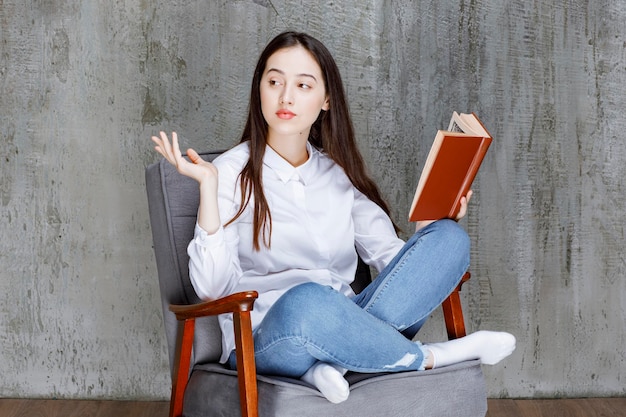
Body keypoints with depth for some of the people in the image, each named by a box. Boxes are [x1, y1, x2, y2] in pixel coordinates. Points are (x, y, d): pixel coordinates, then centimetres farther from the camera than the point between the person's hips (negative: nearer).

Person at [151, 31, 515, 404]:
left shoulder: (341, 173, 15)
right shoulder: (233, 172, 0)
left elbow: (389, 257, 8)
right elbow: (213, 286, -13)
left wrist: (427, 226, -11)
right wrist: (209, 186, -22)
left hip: (345, 326, 5)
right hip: (265, 341, -5)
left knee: (449, 238, -12)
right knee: (304, 302, -40)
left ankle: (336, 360, -25)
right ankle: (430, 358, -15)